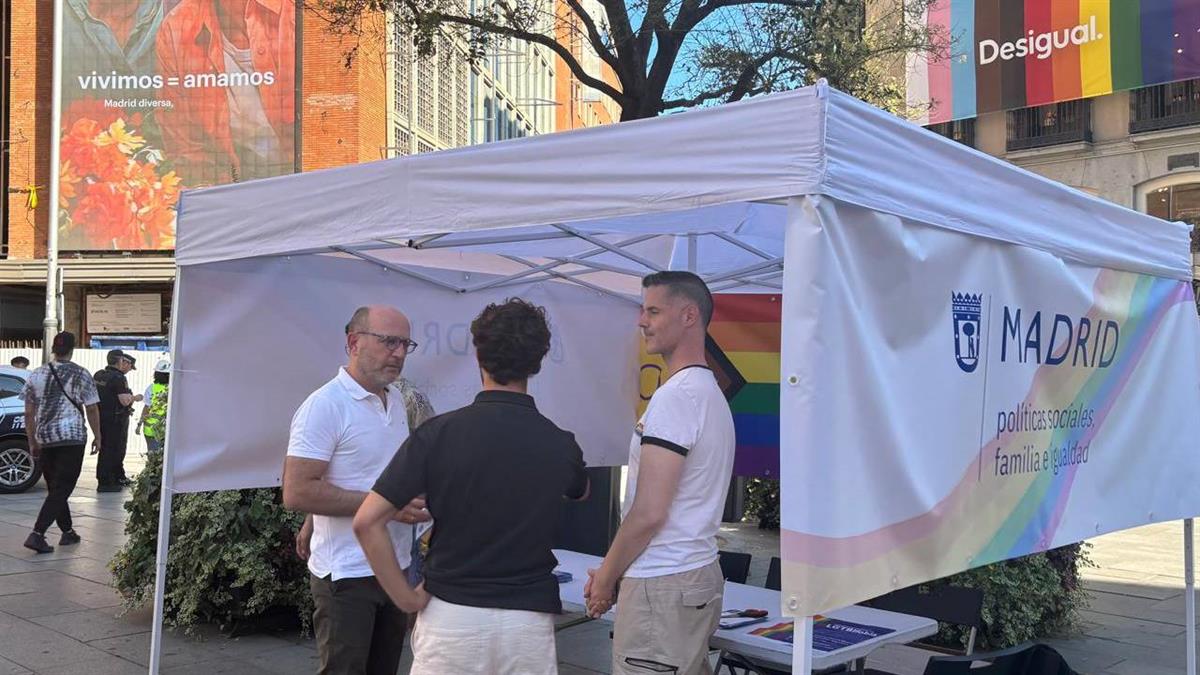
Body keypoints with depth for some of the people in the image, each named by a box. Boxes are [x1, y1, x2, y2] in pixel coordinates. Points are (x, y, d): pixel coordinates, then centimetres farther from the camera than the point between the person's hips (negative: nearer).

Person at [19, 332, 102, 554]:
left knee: (55, 488, 17)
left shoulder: (36, 375, 7)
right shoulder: (81, 375, -2)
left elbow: (29, 413, 7)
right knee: (61, 490, -3)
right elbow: (91, 410, -2)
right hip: (72, 438, -4)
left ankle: (68, 532, 24)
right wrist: (97, 436, 9)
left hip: (45, 439, 4)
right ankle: (37, 534, -14)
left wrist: (32, 442, 14)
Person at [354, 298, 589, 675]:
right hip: (529, 621, 1)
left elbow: (367, 521, -13)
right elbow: (580, 493, 22)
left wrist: (407, 598, -3)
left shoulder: (438, 433, -9)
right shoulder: (560, 444, -3)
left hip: (451, 617, -1)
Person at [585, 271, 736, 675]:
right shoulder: (711, 393, 15)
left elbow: (648, 513, -18)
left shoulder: (676, 395, -16)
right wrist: (613, 571, 14)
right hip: (700, 576, 10)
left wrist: (605, 580, -4)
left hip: (662, 586, -10)